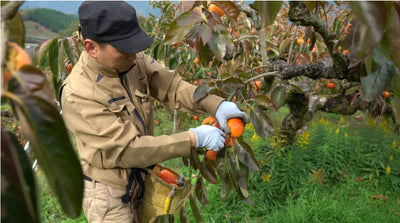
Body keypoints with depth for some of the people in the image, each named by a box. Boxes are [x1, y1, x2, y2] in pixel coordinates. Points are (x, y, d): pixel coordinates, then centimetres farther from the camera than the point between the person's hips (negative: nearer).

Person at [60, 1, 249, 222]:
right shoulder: (78, 95, -29)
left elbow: (172, 87, -8)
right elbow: (129, 149, -28)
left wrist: (216, 105, -25)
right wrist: (194, 138, -28)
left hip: (141, 180, 6)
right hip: (109, 193, -6)